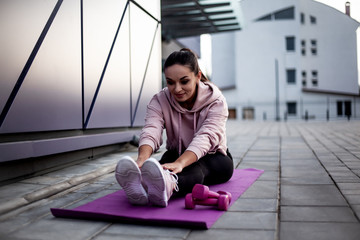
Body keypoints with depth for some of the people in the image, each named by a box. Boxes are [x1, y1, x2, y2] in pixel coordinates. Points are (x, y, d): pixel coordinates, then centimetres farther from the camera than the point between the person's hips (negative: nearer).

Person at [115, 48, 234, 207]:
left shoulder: (215, 100, -18)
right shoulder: (160, 100, -11)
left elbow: (205, 137, -36)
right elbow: (150, 131, -30)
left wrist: (180, 163, -56)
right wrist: (142, 158, -54)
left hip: (214, 159, -2)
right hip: (176, 155, 2)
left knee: (194, 169, -40)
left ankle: (167, 186, -71)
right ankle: (139, 187, -67)